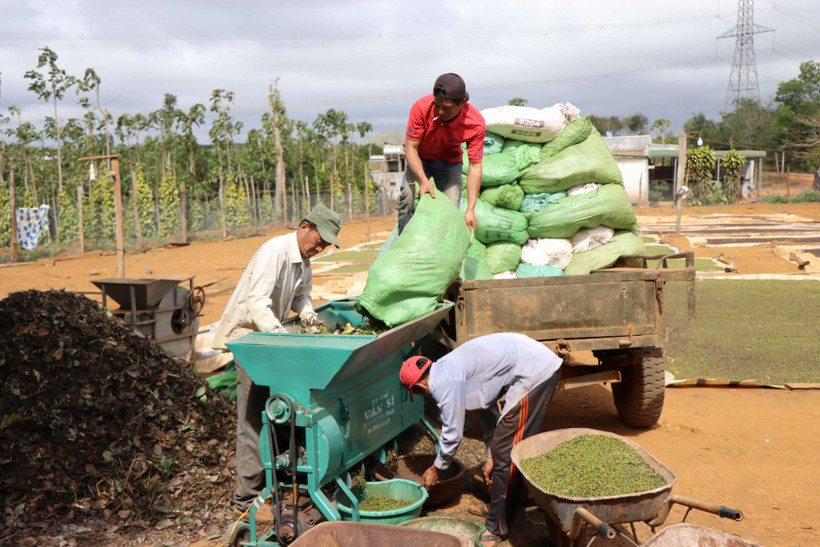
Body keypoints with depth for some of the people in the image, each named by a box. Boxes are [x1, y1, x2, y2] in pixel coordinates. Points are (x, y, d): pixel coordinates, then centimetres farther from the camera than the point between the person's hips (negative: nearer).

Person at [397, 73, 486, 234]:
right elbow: (410, 147, -24)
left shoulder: (476, 123, -30)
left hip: (449, 159, 1)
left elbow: (475, 166, -26)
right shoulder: (422, 107, -32)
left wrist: (470, 210, -31)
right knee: (407, 198, -22)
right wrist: (423, 180, -39)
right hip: (419, 158, 0)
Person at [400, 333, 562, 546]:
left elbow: (453, 433, -3)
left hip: (534, 372, -10)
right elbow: (489, 410, 26)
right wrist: (490, 456, 30)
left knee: (506, 452, -3)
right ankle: (498, 506, 37)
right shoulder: (449, 368, 18)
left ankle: (497, 527, 7)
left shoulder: (444, 384, -11)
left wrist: (436, 469, 13)